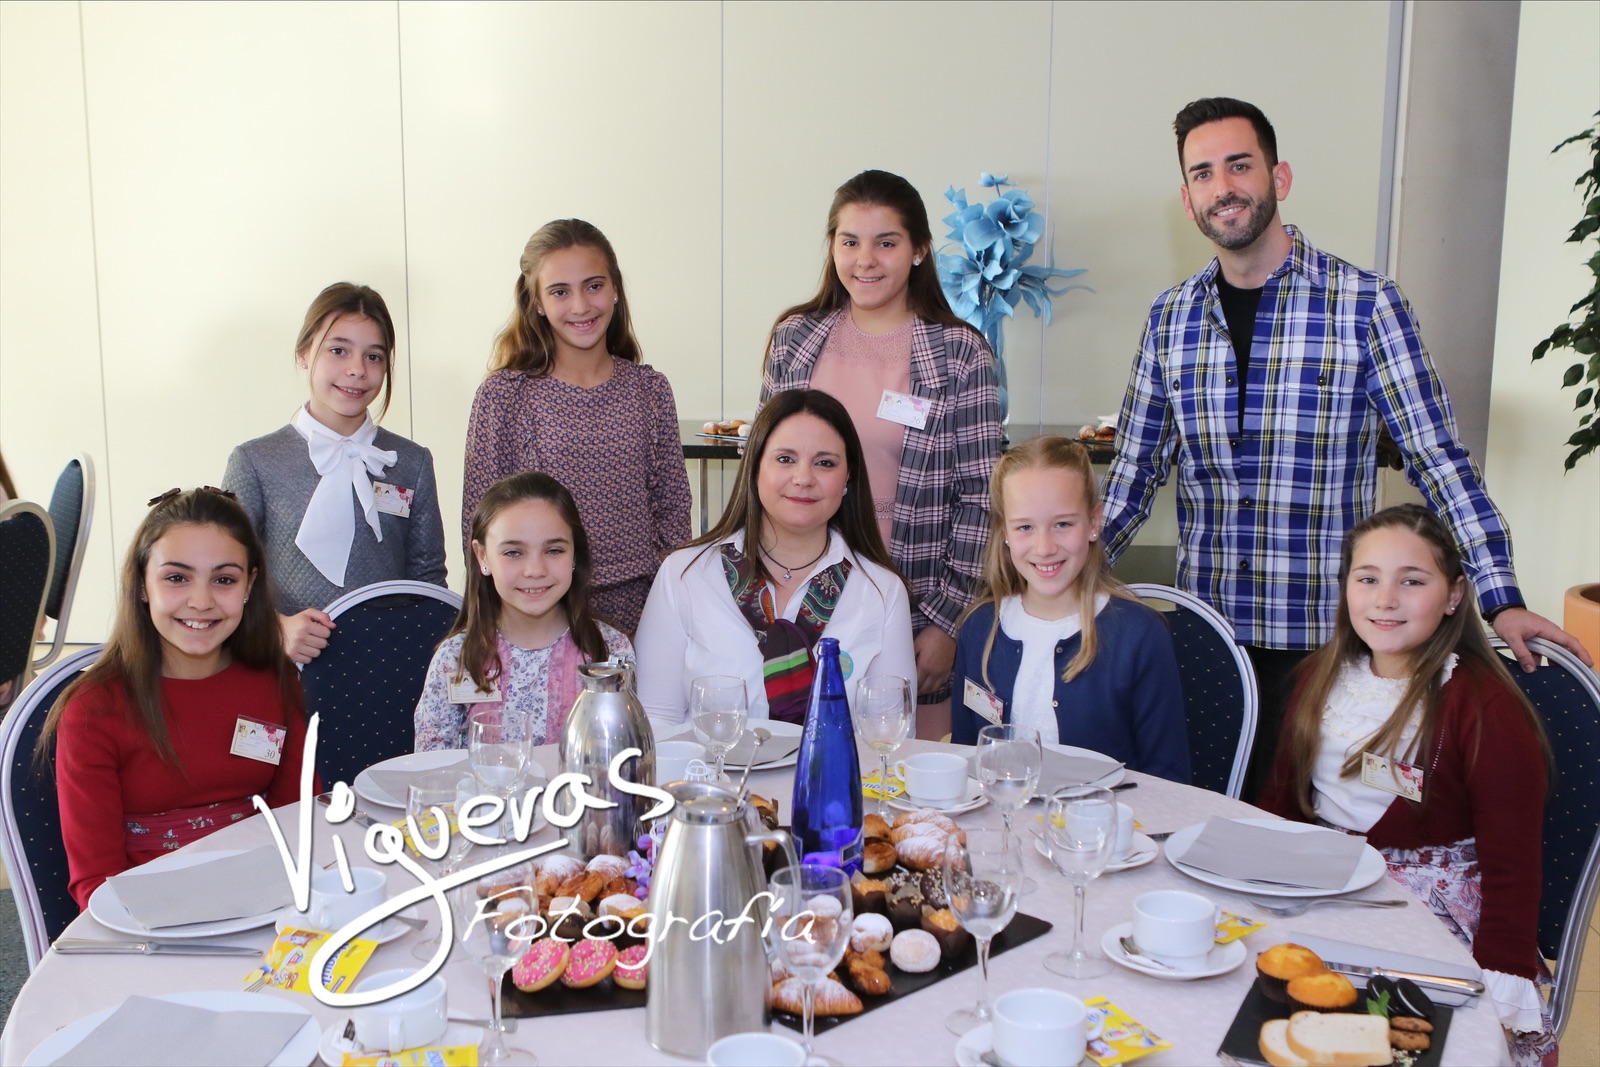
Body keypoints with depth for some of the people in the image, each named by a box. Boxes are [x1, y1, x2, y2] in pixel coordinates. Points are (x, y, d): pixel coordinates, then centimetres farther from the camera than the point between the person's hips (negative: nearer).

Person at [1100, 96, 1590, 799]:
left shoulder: (1364, 304, -5)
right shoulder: (1170, 317, 5)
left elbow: (1439, 461, -5)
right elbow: (1134, 469, 10)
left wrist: (1500, 600, -11)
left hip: (1326, 637, -3)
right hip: (1202, 632, 3)